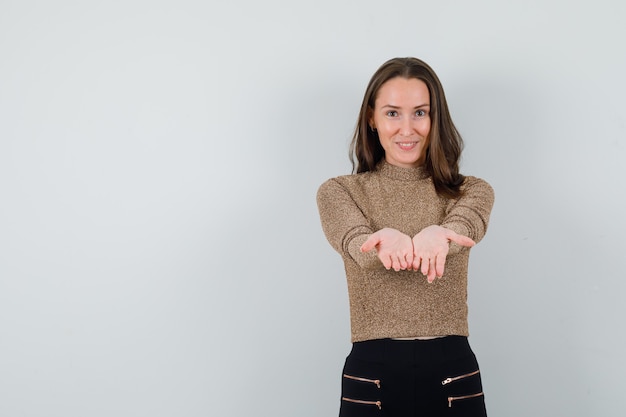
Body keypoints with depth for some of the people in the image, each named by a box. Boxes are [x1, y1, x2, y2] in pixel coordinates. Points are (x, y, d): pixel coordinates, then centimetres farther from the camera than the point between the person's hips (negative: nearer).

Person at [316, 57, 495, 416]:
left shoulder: (471, 191, 5)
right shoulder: (338, 193, 3)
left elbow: (463, 227, -18)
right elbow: (357, 245, -18)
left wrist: (436, 236, -42)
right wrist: (387, 240, -41)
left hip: (454, 376, 1)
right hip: (372, 376, -1)